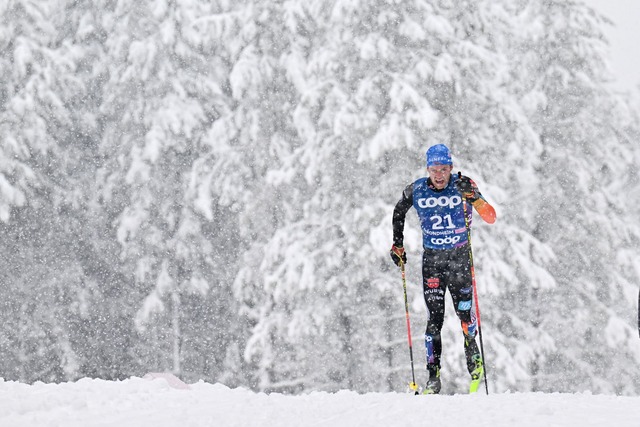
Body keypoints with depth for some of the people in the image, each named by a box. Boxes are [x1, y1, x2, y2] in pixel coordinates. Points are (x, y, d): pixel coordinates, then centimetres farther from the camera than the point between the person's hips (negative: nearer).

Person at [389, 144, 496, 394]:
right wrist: (398, 244, 14)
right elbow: (399, 211, 16)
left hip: (460, 256, -1)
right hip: (432, 259, 1)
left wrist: (473, 198, -34)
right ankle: (433, 378, -2)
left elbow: (491, 218, -17)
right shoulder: (416, 191, -6)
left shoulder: (462, 186, -11)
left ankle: (474, 359, 21)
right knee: (434, 318, -6)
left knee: (464, 312, -6)